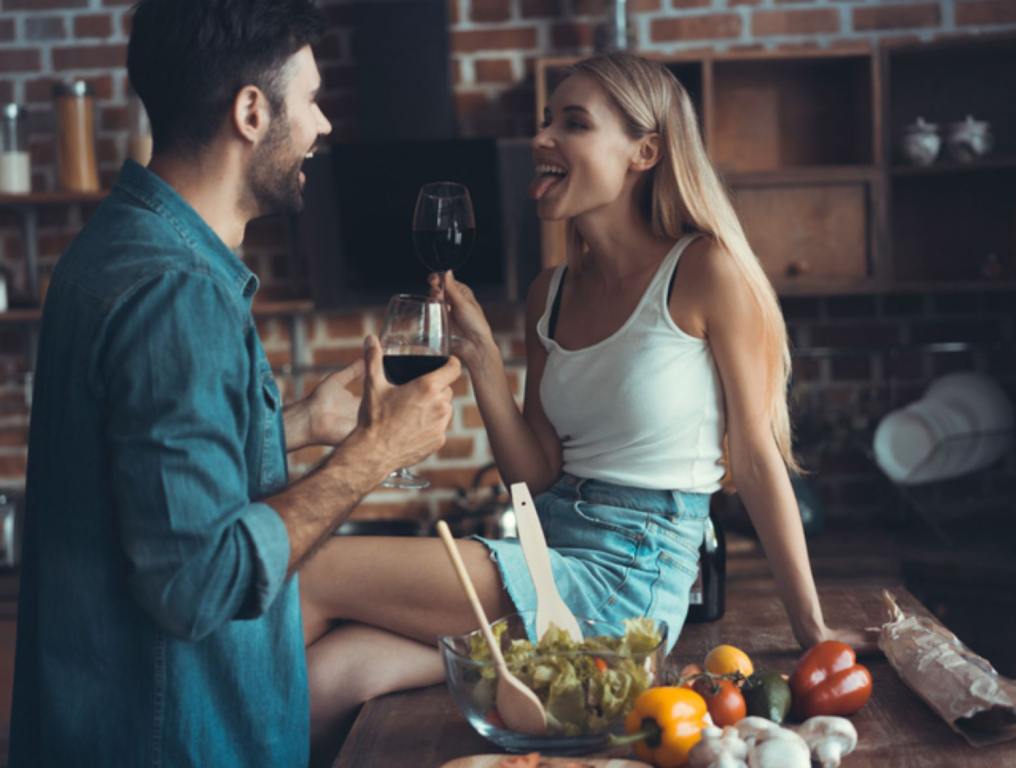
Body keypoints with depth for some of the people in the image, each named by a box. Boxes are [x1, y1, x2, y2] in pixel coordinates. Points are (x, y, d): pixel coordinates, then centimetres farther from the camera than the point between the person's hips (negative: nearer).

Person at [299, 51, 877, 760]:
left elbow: (757, 456, -5)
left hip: (629, 574, -6)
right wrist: (480, 353, -3)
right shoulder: (551, 295, 11)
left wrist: (811, 627, -3)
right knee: (324, 672, -21)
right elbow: (536, 475, 9)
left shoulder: (703, 270, -8)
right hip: (550, 555, 6)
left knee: (312, 576, -17)